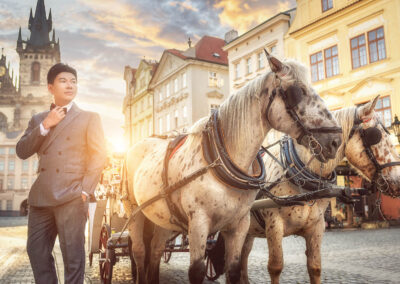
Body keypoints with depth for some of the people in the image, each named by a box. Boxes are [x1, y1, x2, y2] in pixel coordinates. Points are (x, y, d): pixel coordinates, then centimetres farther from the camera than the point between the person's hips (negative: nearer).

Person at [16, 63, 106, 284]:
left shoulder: (89, 118, 7)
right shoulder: (38, 120, 19)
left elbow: (98, 154, -2)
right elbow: (22, 152, 8)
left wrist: (85, 190, -12)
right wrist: (44, 126, -4)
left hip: (71, 196, -4)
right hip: (41, 196, 5)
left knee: (72, 256, 0)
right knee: (36, 252, 10)